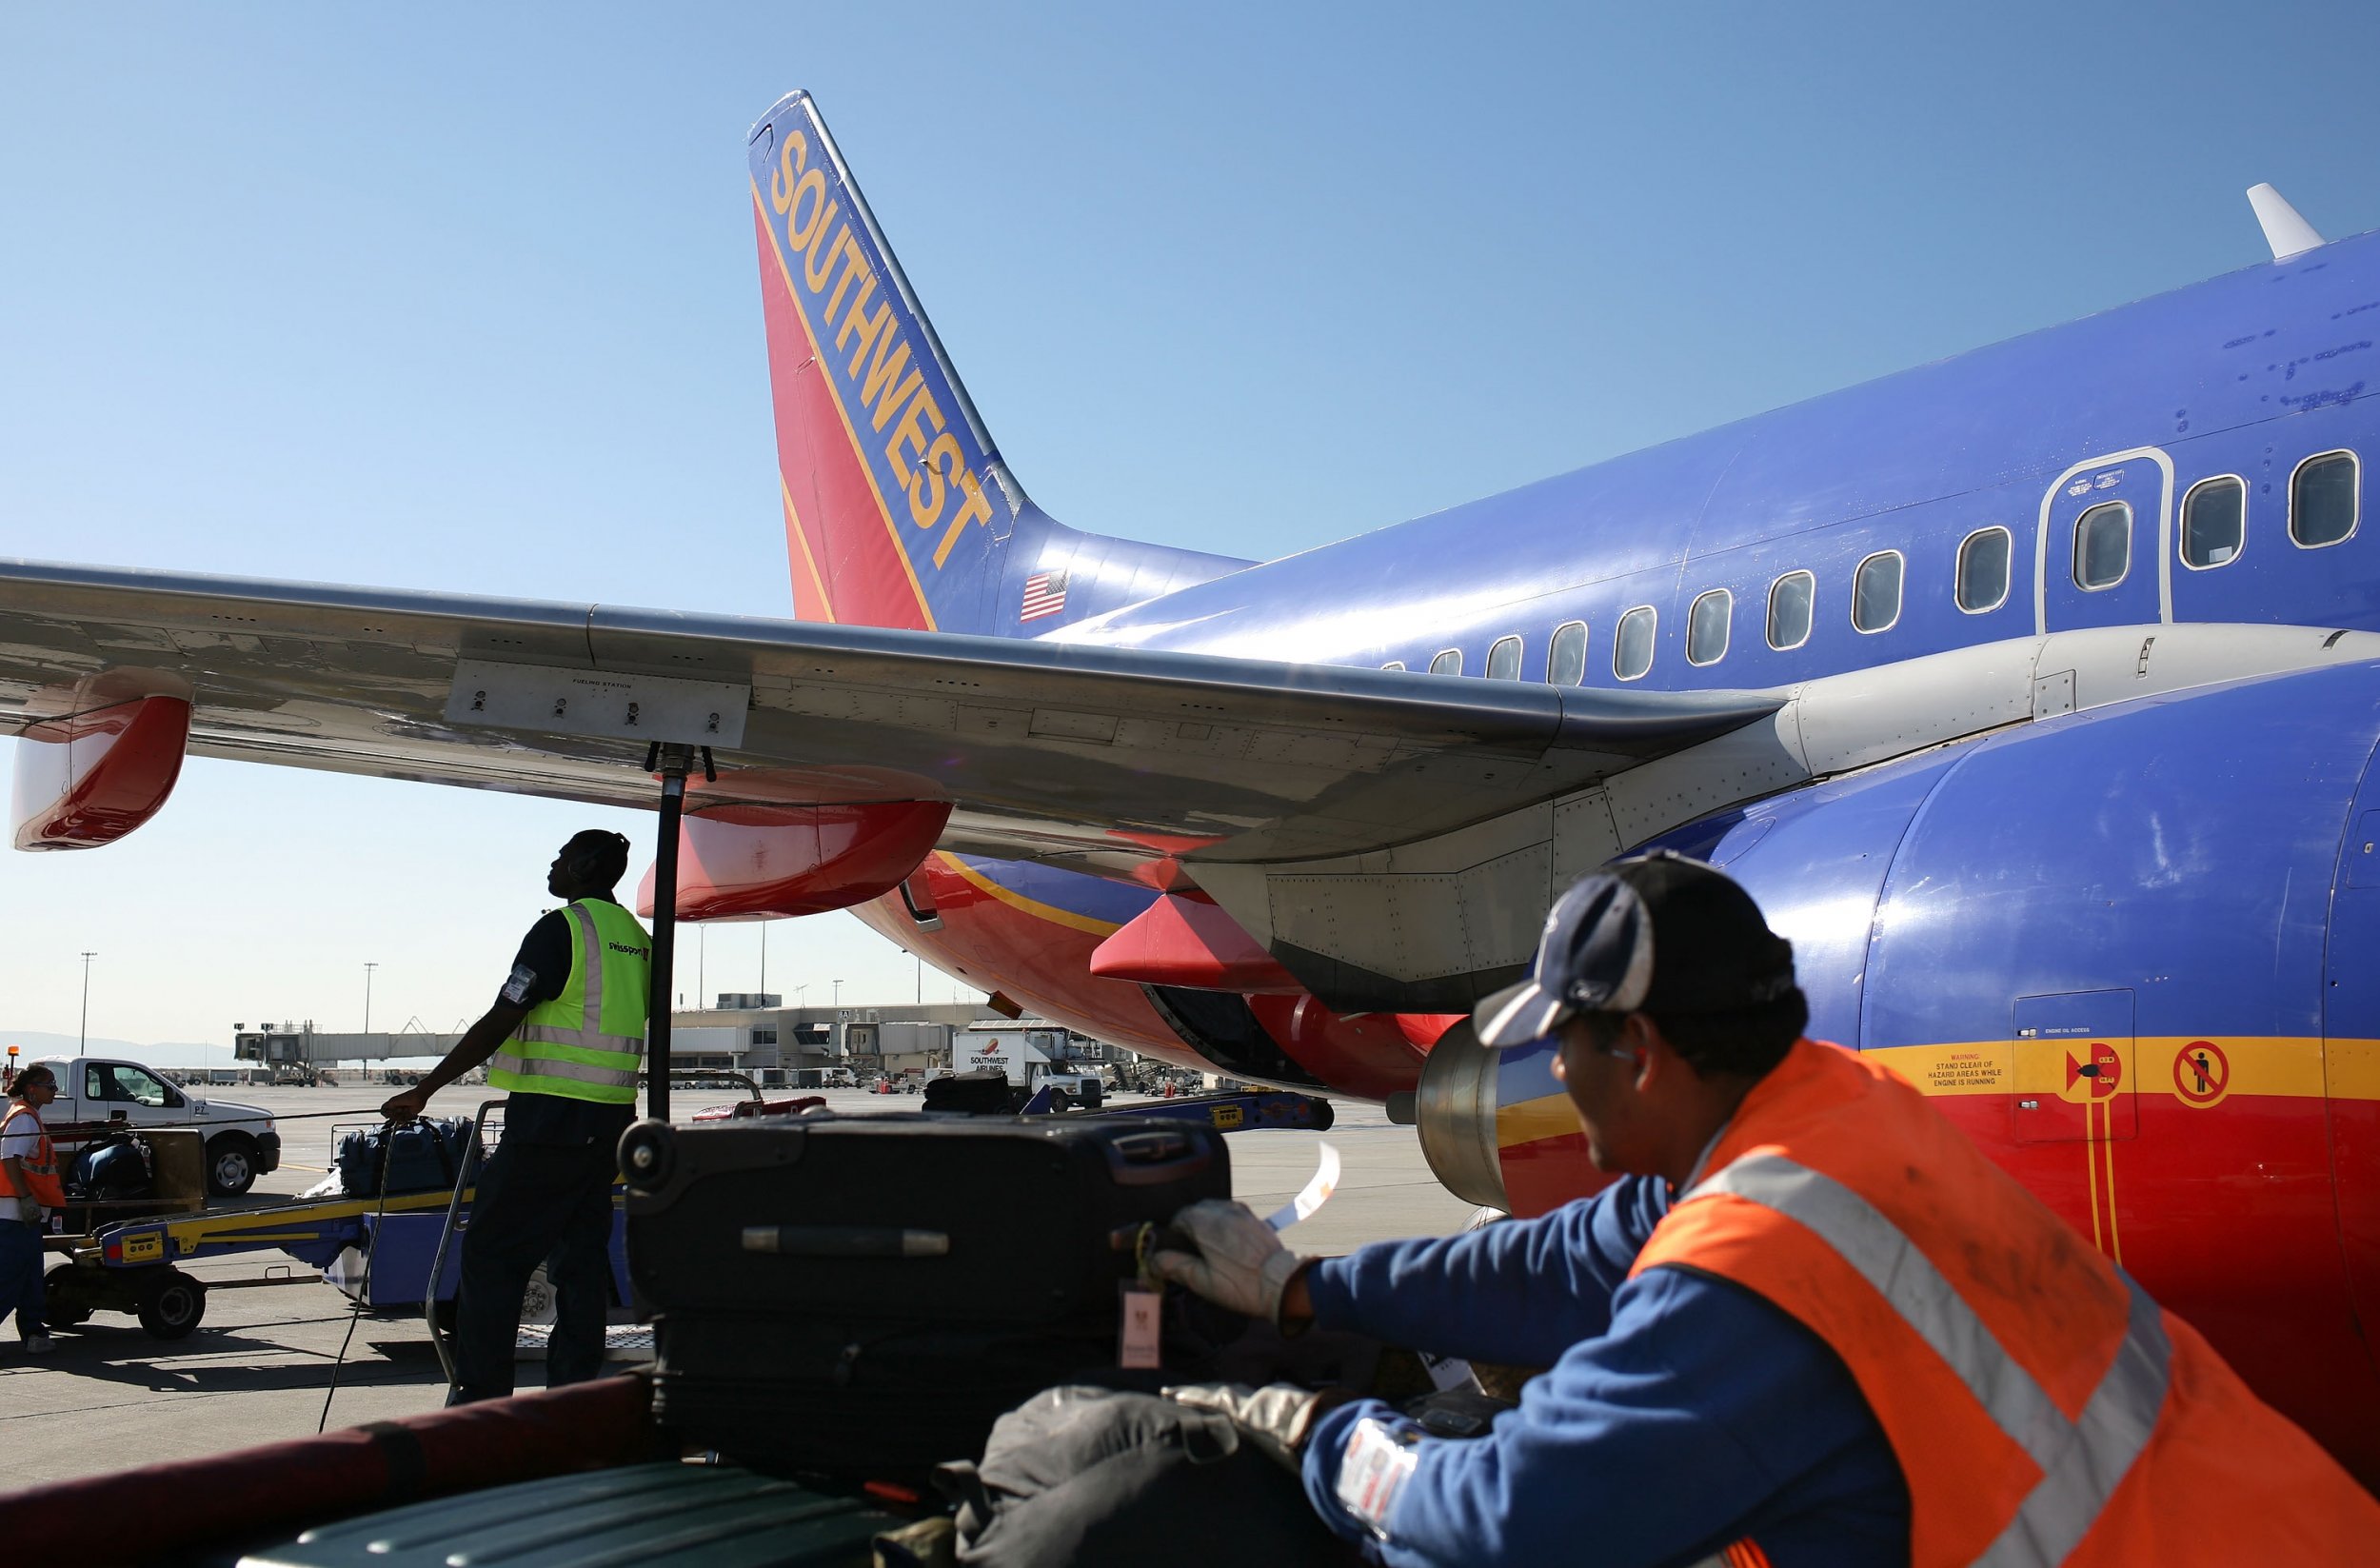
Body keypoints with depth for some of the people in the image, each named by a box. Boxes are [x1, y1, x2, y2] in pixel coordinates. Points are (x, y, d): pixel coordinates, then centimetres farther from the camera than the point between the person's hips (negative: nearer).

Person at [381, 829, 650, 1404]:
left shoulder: (562, 928, -10)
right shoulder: (637, 939, 14)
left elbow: (500, 1022, -14)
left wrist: (423, 1091, -10)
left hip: (550, 1118, -8)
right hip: (609, 1119, 8)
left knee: (490, 1254, -2)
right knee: (581, 1258, 10)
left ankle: (479, 1402, -1)